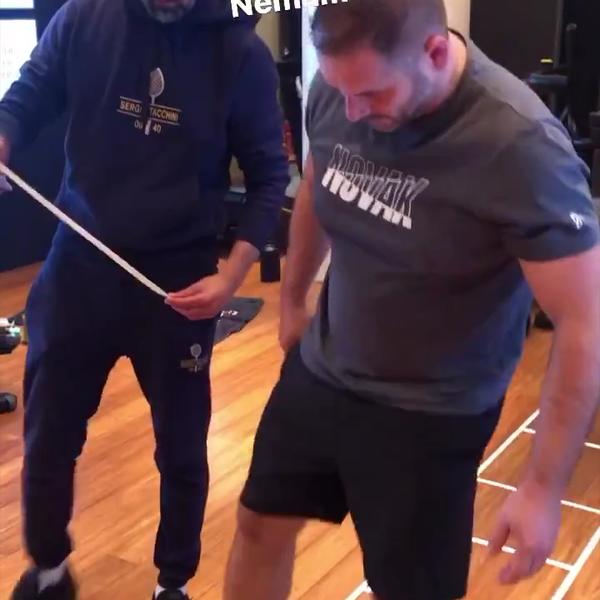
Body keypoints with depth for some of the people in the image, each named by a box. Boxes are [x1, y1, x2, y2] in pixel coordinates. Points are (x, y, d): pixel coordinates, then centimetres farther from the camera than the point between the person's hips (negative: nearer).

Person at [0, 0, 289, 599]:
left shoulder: (242, 52, -10)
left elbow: (268, 175, -4)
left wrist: (233, 272, -15)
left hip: (180, 279, -1)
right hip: (79, 265, 2)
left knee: (181, 449, 14)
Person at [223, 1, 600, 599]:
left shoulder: (521, 147, -28)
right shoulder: (336, 90, -12)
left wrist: (543, 487, -20)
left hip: (428, 415, -5)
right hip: (318, 372, 5)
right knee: (260, 526, 21)